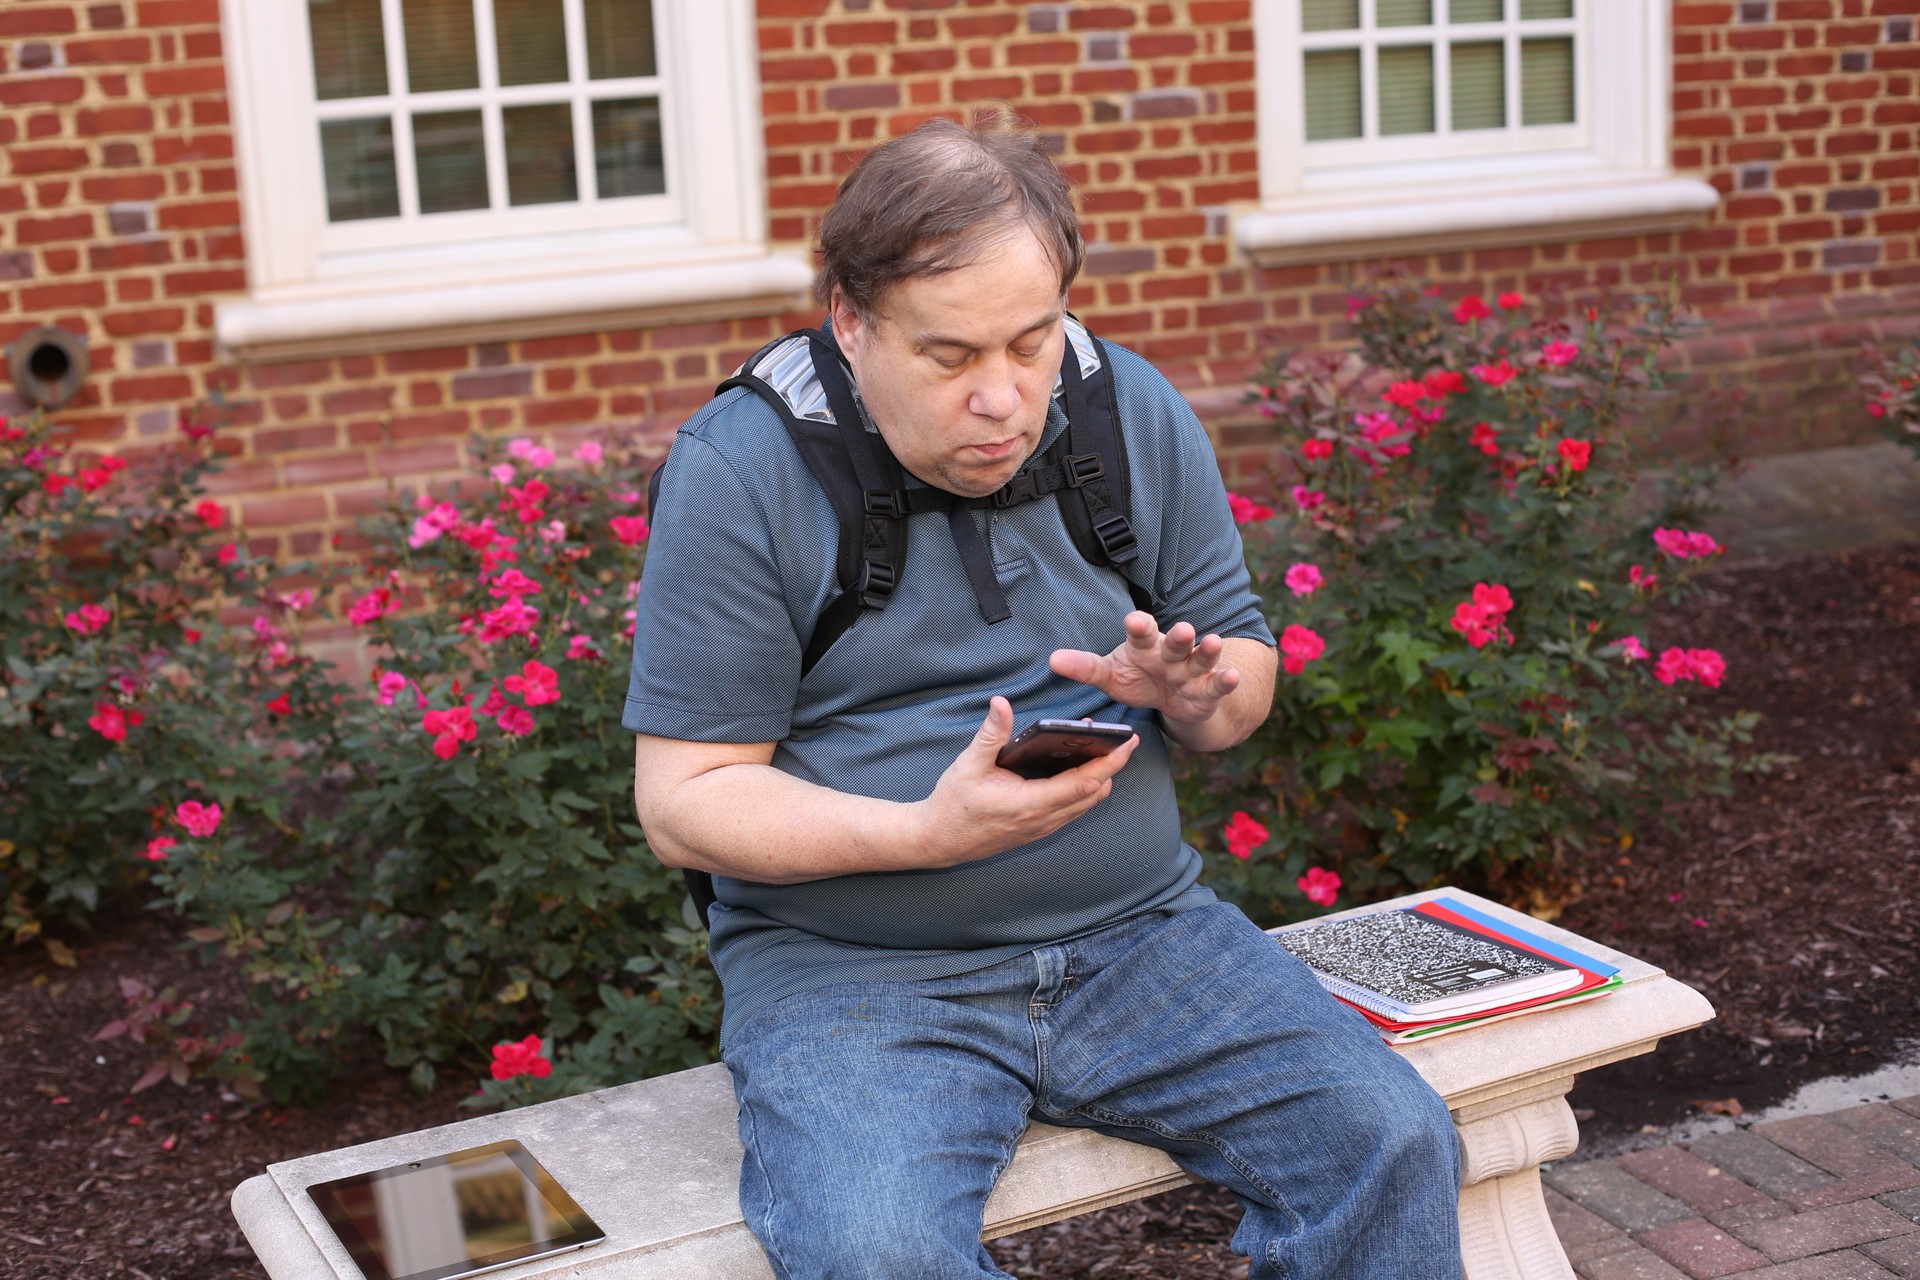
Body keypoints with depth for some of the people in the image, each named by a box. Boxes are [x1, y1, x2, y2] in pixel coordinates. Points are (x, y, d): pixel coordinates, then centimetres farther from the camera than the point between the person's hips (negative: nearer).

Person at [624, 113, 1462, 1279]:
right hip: (852, 966, -3)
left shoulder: (1138, 416, 5)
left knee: (1393, 1141, -16)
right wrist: (929, 832, -24)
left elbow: (1244, 673, 14)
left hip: (1137, 929, 4)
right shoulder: (738, 470, -9)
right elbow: (684, 805, -9)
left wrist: (1190, 694, -11)